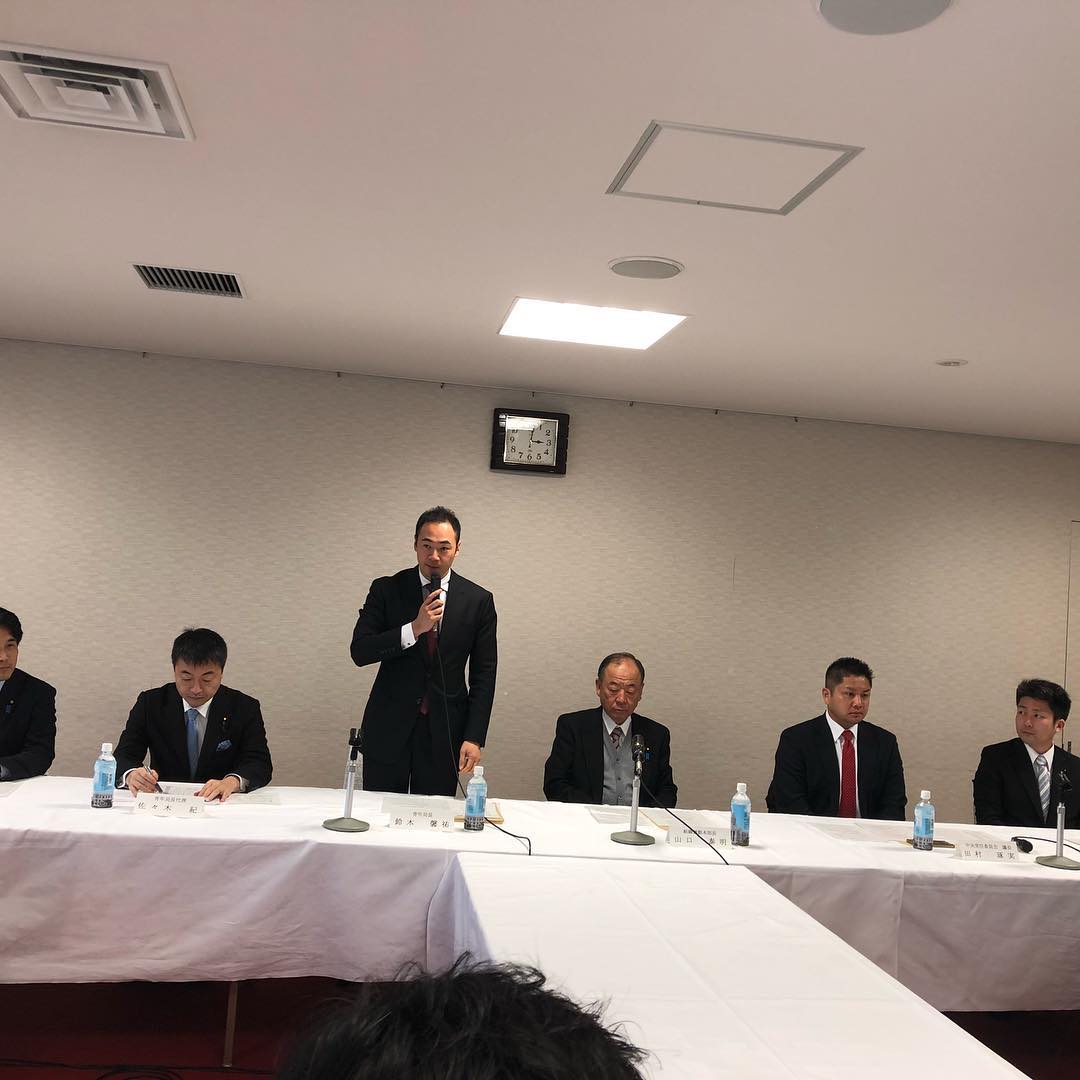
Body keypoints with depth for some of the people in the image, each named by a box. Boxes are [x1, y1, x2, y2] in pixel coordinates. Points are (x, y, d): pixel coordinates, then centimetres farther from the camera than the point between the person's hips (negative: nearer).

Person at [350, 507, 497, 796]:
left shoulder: (478, 600, 0)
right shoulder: (385, 590, -1)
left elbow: (484, 674, 2)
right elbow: (359, 652, -8)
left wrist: (474, 737, -5)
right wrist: (414, 629, -19)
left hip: (445, 729, 0)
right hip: (389, 726, 0)